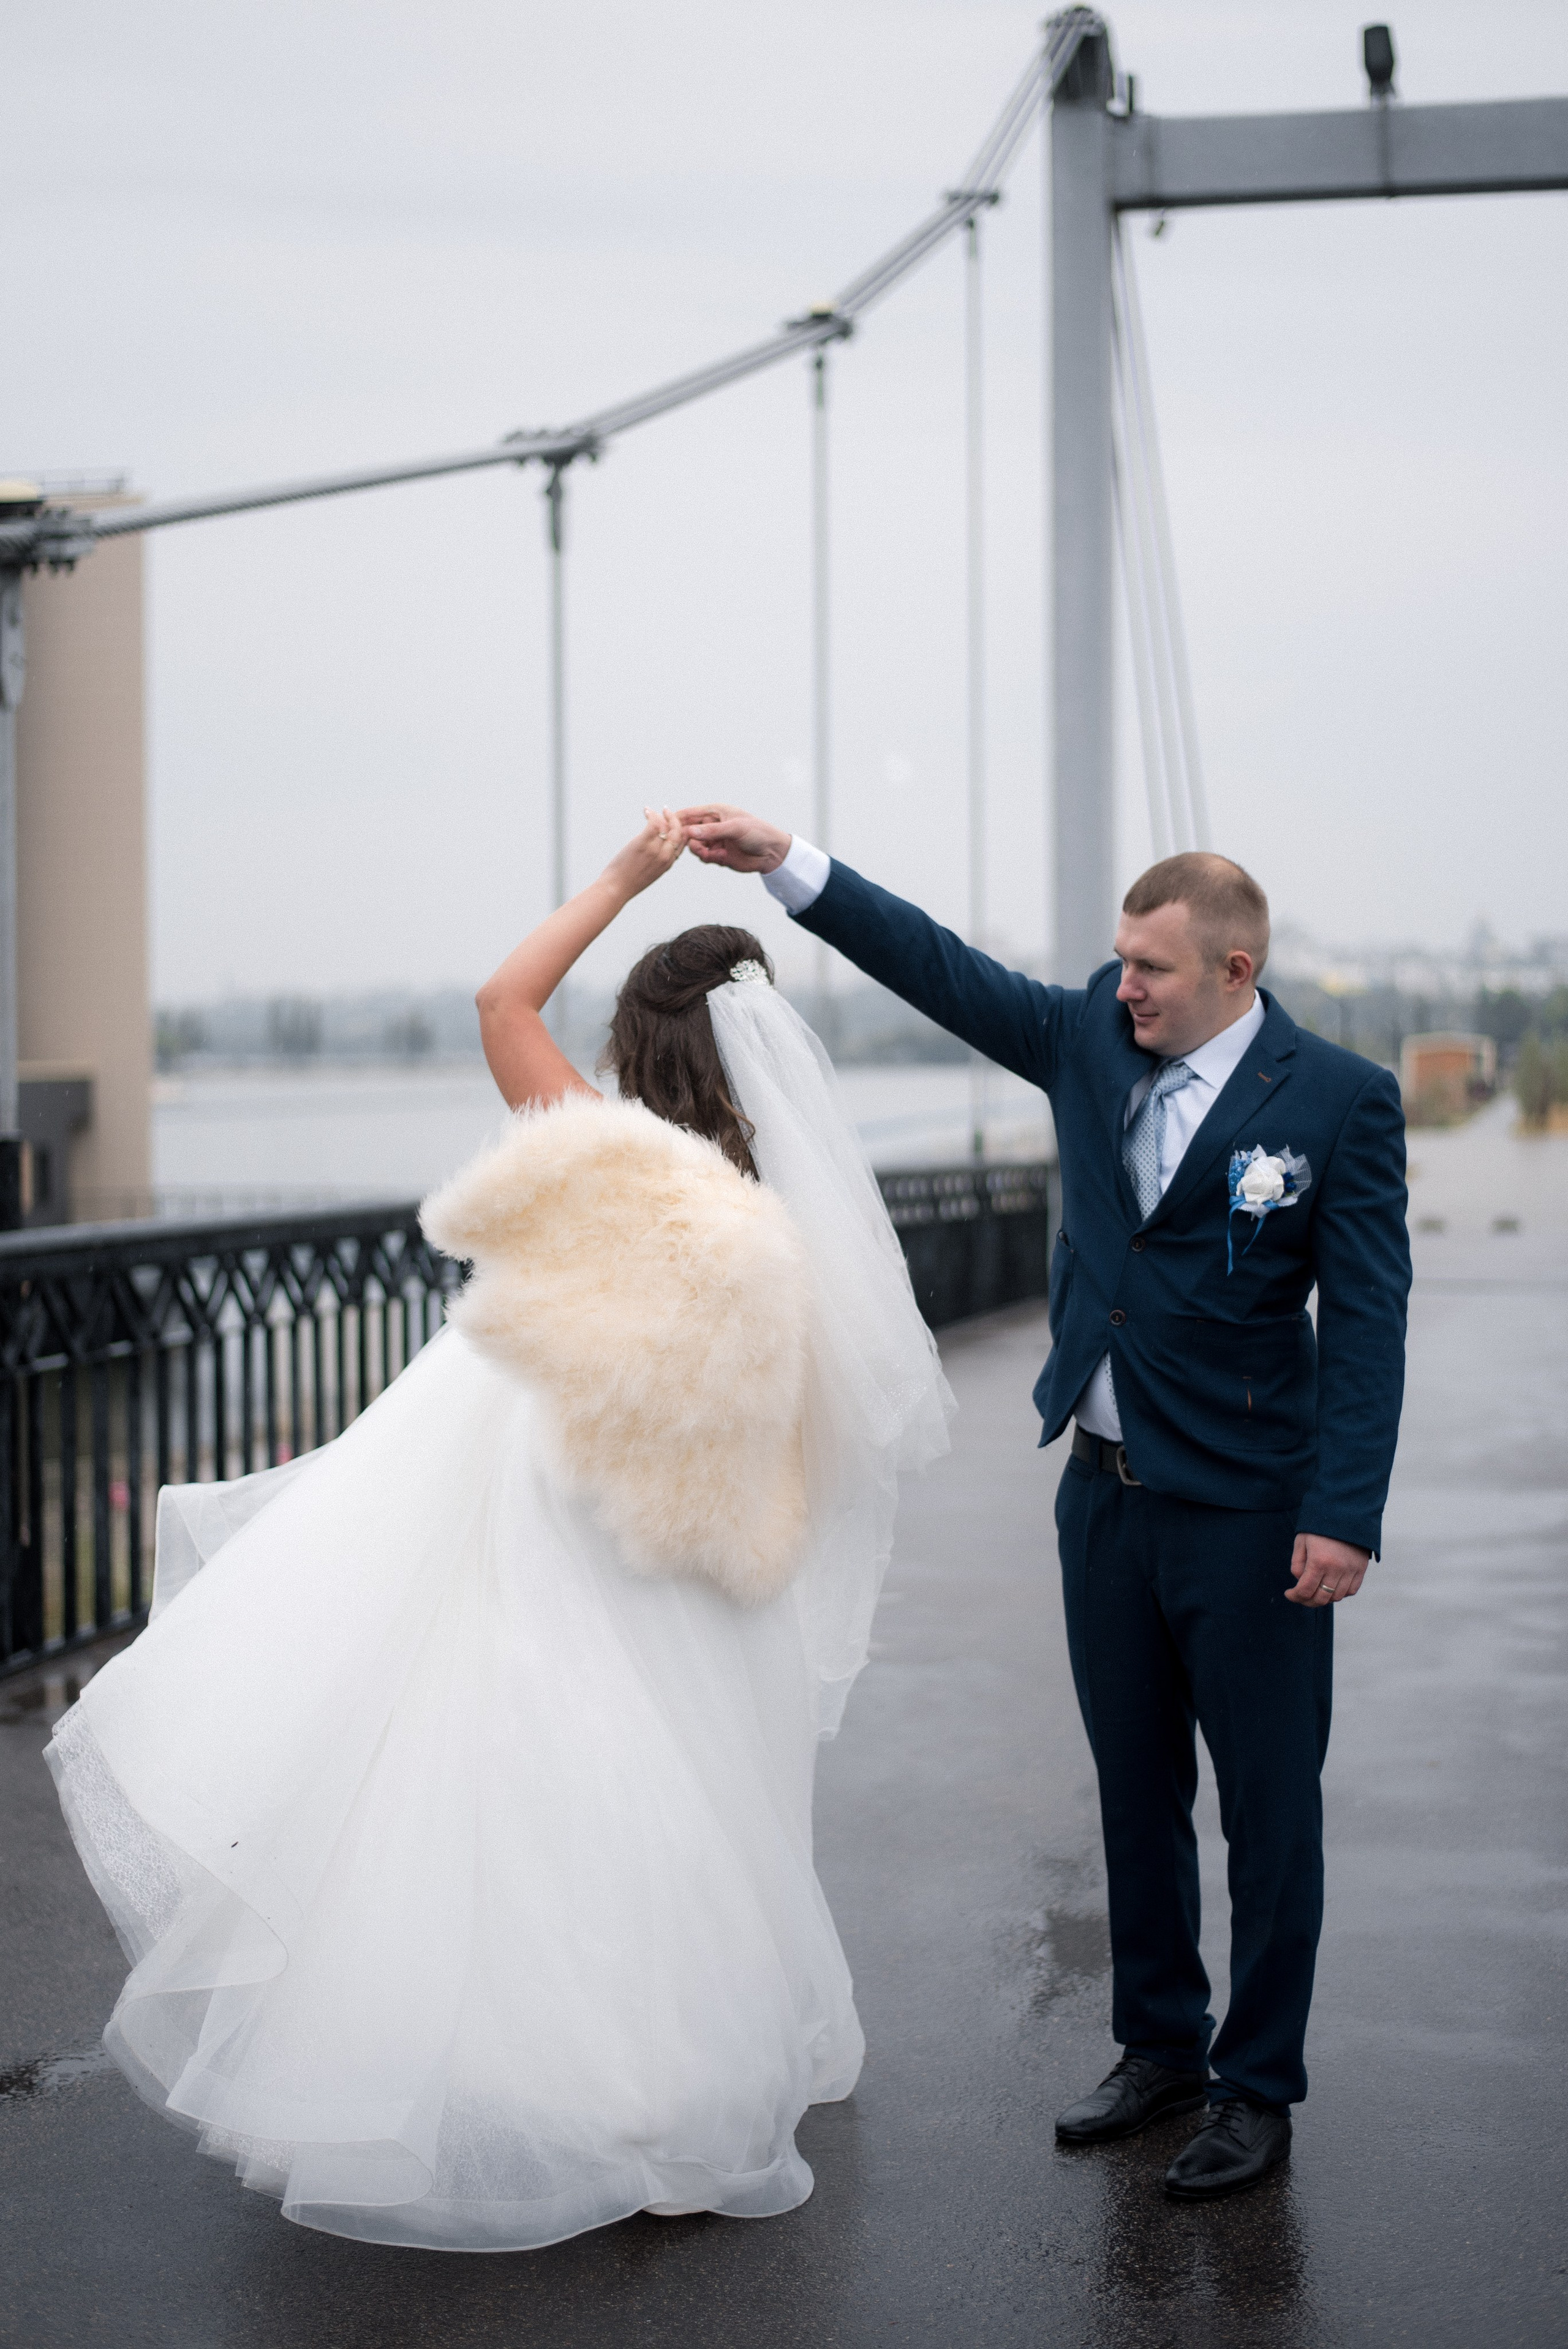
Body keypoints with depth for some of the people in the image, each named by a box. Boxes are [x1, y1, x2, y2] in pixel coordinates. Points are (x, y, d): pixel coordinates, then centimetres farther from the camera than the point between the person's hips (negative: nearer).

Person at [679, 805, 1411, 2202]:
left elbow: (1367, 1318, -13)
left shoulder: (1340, 1101, -11)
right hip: (1106, 1492, 6)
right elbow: (943, 971, 6)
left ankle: (1259, 2087, 18)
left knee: (1268, 1808, 5)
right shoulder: (1092, 1040, 3)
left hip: (1249, 1511, -5)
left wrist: (1345, 1517, -18)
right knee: (1138, 1793, 16)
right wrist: (787, 865, -2)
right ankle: (1161, 2048, 31)